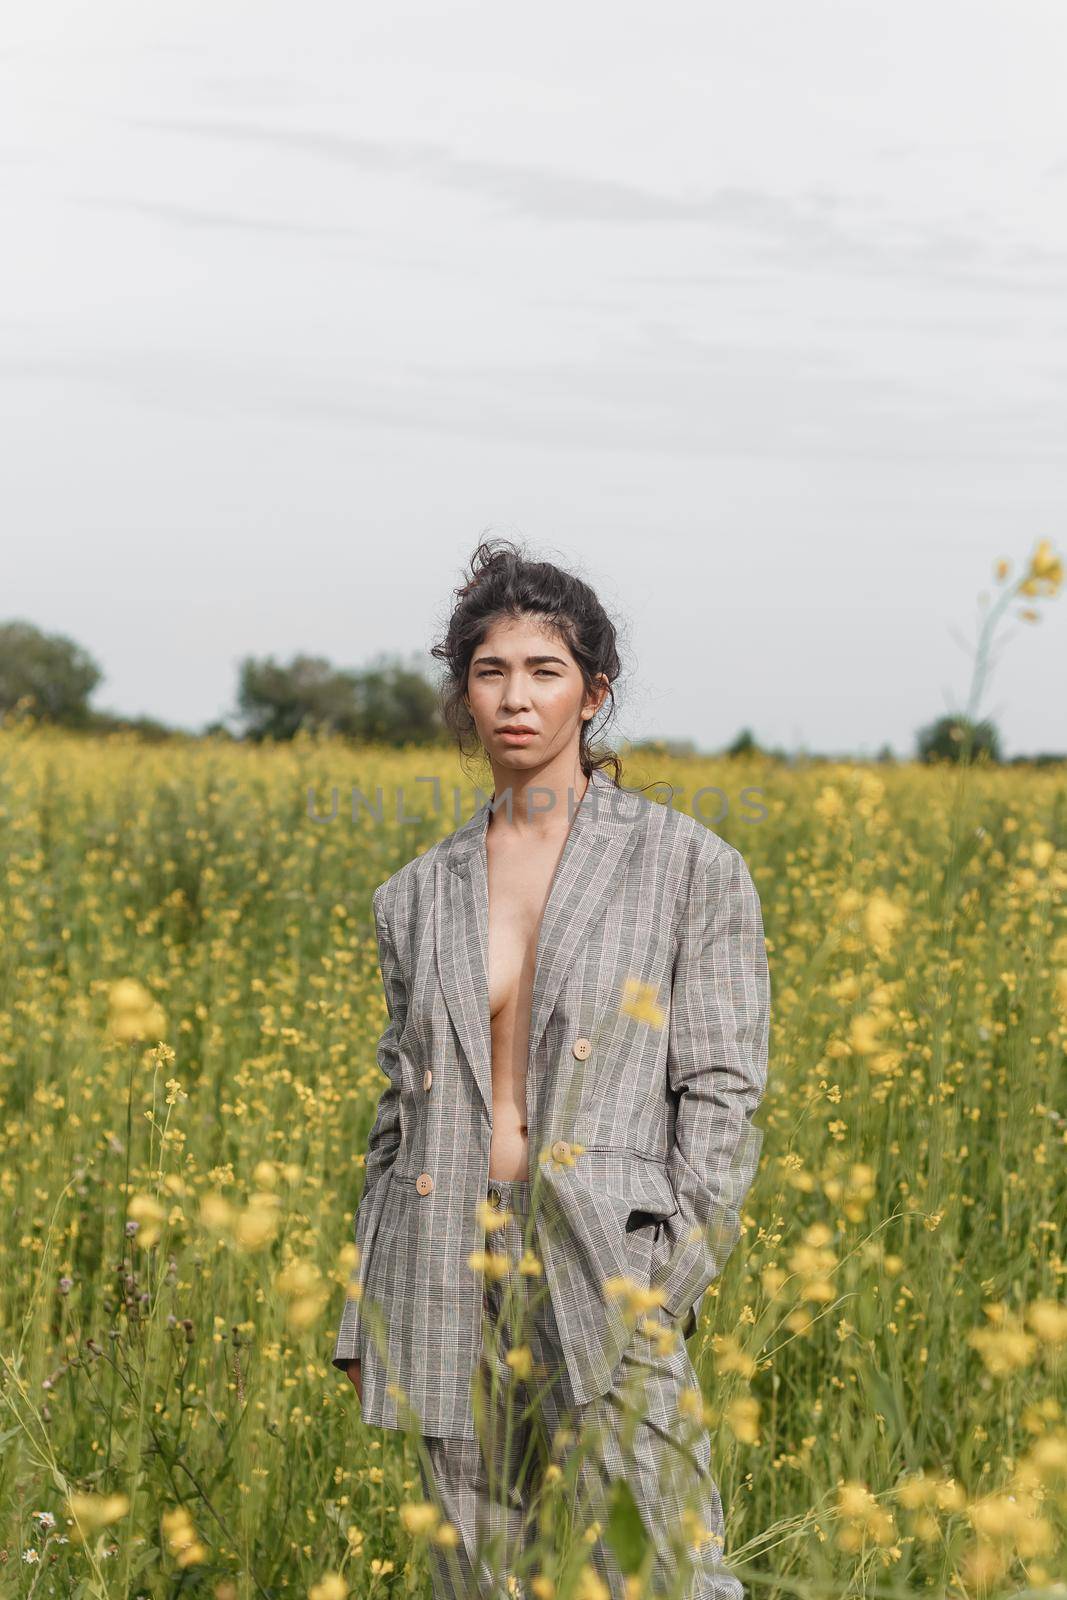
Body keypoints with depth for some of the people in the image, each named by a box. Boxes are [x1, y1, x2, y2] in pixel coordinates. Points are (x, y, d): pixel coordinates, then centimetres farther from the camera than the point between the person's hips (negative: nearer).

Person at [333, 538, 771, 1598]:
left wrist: (672, 1281, -11)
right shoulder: (418, 898, 12)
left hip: (602, 1277, -4)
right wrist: (366, 1323, 12)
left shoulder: (688, 867, 2)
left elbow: (722, 1091, -1)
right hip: (451, 1289, 4)